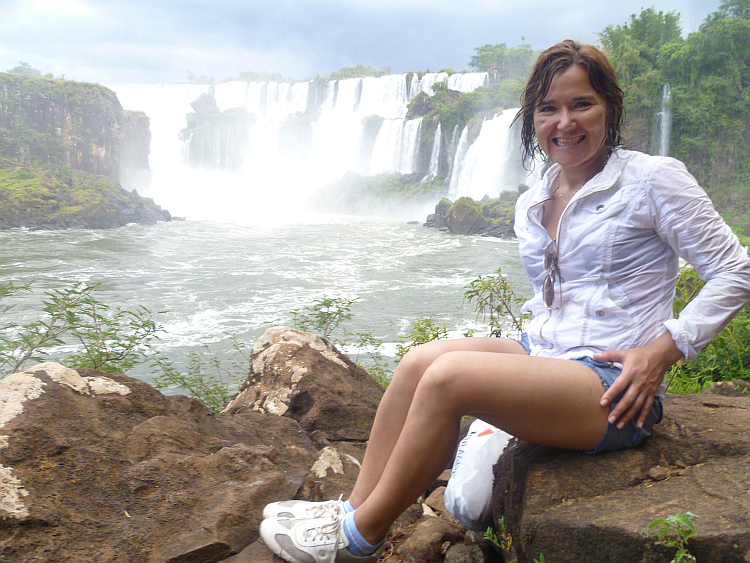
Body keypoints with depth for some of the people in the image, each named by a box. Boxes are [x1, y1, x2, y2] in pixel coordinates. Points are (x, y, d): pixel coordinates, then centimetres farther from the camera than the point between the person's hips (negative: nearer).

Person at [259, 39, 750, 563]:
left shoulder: (654, 179, -6)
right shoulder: (531, 205, 13)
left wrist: (661, 352, -13)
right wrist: (536, 343, 6)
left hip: (612, 388, -7)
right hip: (543, 354, 7)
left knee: (448, 376, -25)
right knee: (419, 361, -16)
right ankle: (354, 508, -7)